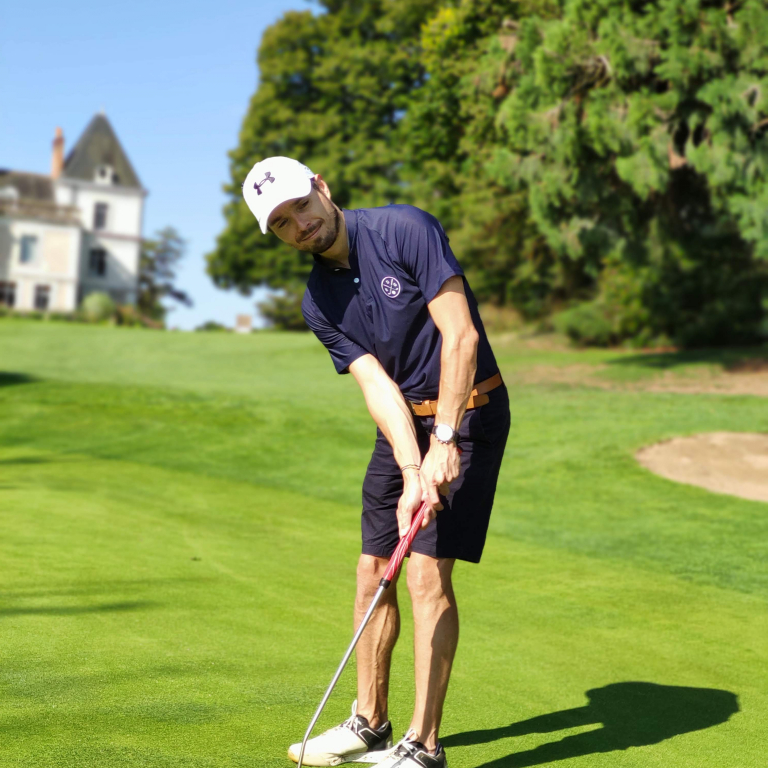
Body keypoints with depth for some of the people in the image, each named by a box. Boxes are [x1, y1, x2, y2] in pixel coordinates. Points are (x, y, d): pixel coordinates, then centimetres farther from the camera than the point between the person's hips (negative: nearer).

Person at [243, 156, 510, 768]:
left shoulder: (406, 229, -17)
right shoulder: (319, 302, 0)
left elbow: (461, 335, -21)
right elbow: (378, 386, -9)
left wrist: (444, 443, -24)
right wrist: (411, 473, -22)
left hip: (467, 412, -7)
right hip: (404, 422, 7)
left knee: (428, 574, -11)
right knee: (373, 572, 9)